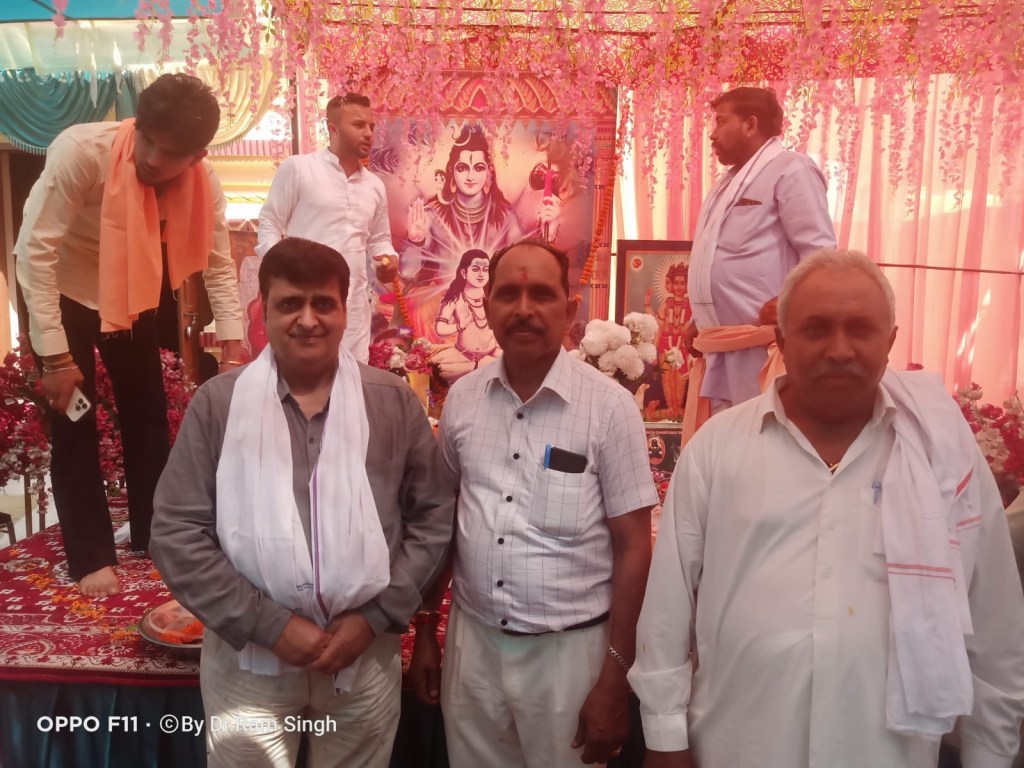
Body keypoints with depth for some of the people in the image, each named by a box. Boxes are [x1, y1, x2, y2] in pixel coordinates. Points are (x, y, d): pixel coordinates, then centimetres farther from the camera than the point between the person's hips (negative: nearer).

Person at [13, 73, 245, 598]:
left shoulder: (204, 183, -19)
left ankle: (154, 536, 23)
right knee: (74, 424, -4)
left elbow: (218, 266, -11)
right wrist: (55, 356, -29)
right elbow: (34, 250, -30)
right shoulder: (82, 150, -32)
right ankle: (91, 558, 8)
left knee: (149, 416, 8)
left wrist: (233, 346, -20)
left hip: (134, 295, 4)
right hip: (63, 291, -4)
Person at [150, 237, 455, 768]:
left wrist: (376, 617, -9)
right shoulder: (217, 403, -5)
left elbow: (434, 517, -1)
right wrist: (268, 624, -13)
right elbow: (178, 533, -7)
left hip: (366, 656, 1)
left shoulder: (394, 401, -3)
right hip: (247, 659, -1)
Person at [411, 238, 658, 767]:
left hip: (568, 648, -3)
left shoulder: (610, 406, -12)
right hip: (472, 640, 3)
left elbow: (632, 546, -9)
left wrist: (614, 677, -8)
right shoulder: (462, 398, -1)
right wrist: (424, 630, 10)